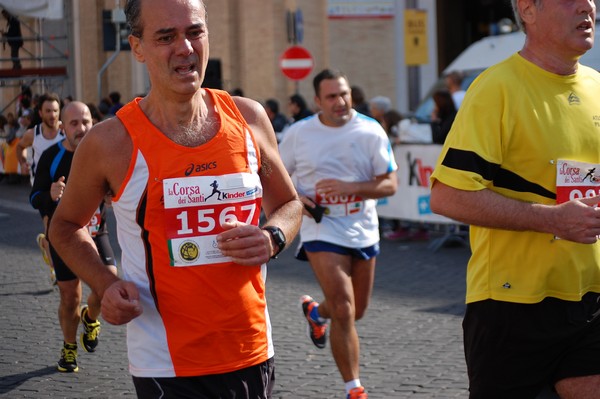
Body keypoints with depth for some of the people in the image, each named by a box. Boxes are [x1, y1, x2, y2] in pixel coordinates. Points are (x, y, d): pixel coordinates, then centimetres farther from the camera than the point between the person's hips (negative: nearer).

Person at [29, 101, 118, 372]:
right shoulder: (52, 156, -8)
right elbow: (35, 199, -5)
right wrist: (50, 195, -28)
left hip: (95, 233, 1)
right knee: (70, 298, 5)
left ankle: (90, 317, 16)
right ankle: (69, 348, 32)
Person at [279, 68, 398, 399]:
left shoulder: (371, 131, -6)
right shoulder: (298, 133, -4)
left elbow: (389, 184, -8)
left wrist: (348, 187, -23)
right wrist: (294, 198, -13)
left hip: (363, 232, 3)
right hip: (322, 232, -3)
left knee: (357, 310, 18)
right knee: (344, 312, -14)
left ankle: (315, 311, 52)